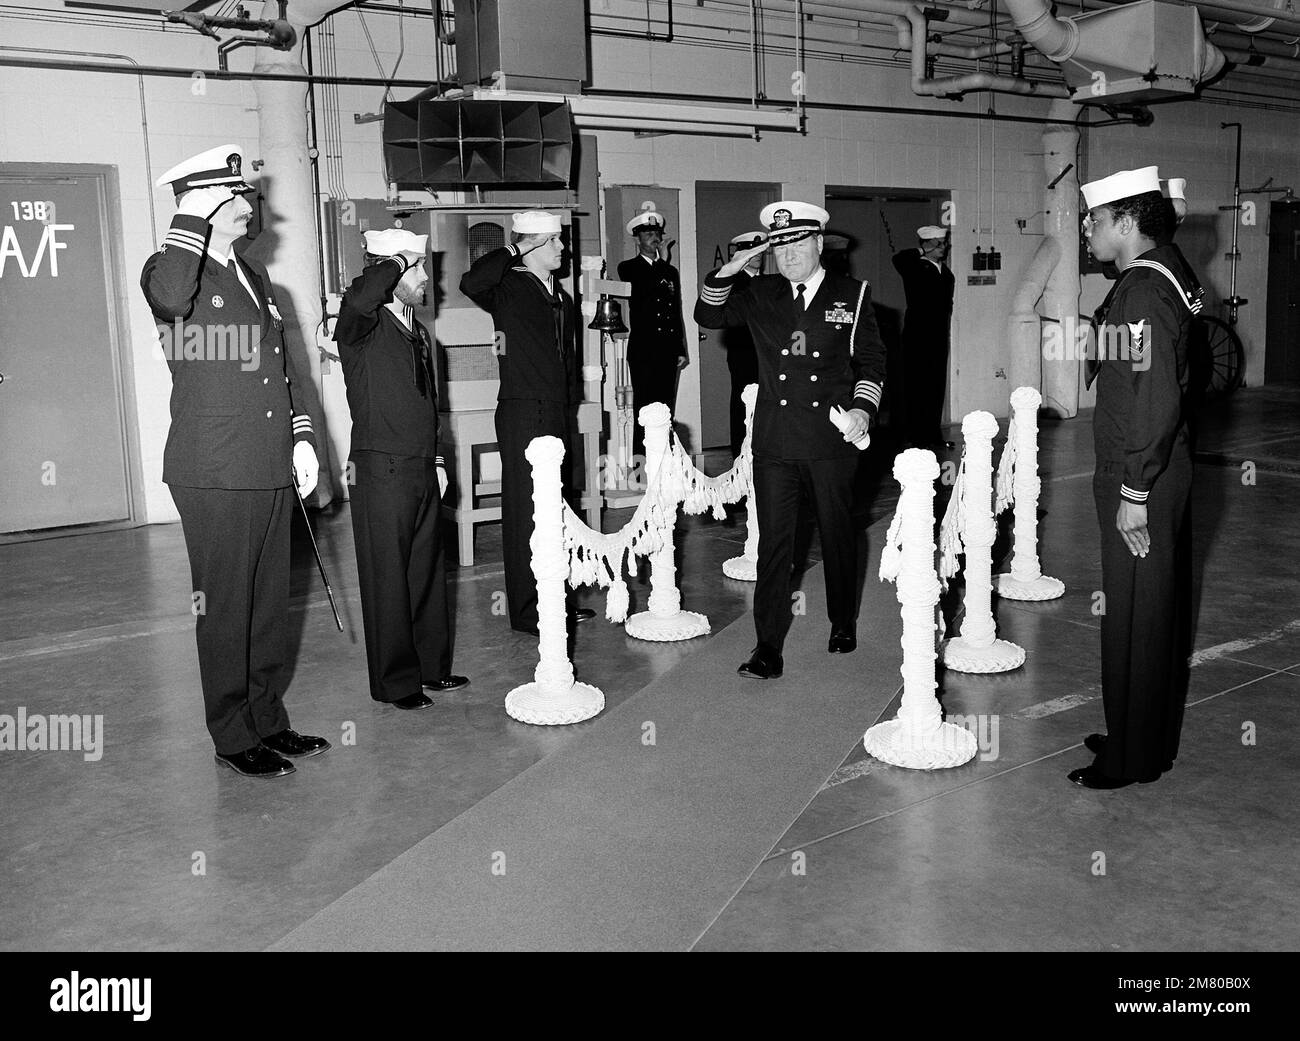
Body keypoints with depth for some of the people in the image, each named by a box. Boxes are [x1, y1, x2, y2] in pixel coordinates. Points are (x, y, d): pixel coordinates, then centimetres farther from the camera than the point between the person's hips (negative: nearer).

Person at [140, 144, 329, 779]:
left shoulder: (255, 275, 18)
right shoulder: (169, 271, -6)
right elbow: (172, 299, -33)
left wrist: (302, 437, 13)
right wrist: (192, 217, -22)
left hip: (271, 471, 7)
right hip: (214, 476, -7)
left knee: (269, 605, 14)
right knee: (225, 609, 2)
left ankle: (268, 720, 26)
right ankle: (233, 736, 13)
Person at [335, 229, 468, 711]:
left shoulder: (418, 332, 17)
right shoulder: (364, 327, -9)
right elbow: (359, 299, -36)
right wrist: (396, 261, -18)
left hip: (422, 472, 8)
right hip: (381, 472, -8)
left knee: (428, 570, 14)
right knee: (388, 578, 1)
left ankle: (431, 663, 28)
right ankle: (395, 682, 12)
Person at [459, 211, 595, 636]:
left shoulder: (561, 297, 17)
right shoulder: (509, 289, -7)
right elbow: (471, 283, -29)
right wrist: (509, 252, -16)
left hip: (555, 416, 8)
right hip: (522, 414, -8)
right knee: (526, 511, -3)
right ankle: (527, 611, 4)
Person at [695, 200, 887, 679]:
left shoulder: (852, 294, 5)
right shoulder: (760, 294, 8)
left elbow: (871, 358, 8)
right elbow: (708, 316, 12)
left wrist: (863, 407, -6)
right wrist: (725, 275, -4)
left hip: (832, 440, 0)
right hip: (775, 442, 1)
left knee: (838, 535, 13)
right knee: (773, 542, -1)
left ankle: (843, 624, 34)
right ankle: (768, 648, 2)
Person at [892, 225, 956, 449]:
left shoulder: (945, 270, 16)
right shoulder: (916, 267, -7)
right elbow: (898, 259, -28)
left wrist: (945, 325, 14)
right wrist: (921, 252, -13)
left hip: (939, 336, 7)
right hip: (918, 335, -7)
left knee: (937, 386, 9)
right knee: (917, 386, -4)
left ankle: (933, 435, 16)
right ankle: (917, 436, 0)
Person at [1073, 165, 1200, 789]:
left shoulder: (1142, 291, -19)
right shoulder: (1166, 274, 12)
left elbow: (1156, 402, -25)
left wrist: (1134, 492, -21)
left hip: (1140, 481, -10)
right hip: (1167, 470, 10)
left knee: (1133, 618, 1)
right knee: (1159, 608, 18)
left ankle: (1132, 758, 14)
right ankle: (1151, 738, 32)